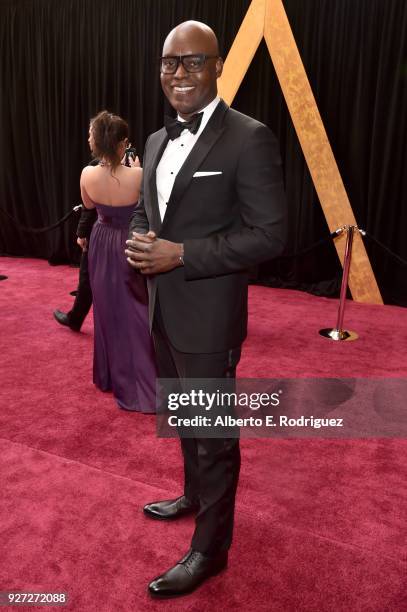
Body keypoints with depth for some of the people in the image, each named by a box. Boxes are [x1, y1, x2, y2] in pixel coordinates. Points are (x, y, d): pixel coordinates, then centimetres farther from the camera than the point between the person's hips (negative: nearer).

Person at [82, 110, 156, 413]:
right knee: (136, 314, 8)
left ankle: (111, 376, 34)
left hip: (103, 246, 4)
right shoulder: (138, 175, -23)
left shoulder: (87, 174, -12)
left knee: (109, 312, 19)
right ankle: (142, 385, 13)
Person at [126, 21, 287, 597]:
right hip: (163, 311, 8)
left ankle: (210, 548, 29)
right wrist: (137, 240, -6)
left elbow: (269, 234, -17)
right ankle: (194, 495, 50)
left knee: (214, 433, 8)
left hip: (208, 316, -8)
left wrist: (180, 255, -22)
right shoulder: (157, 141, 12)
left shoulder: (250, 139, -13)